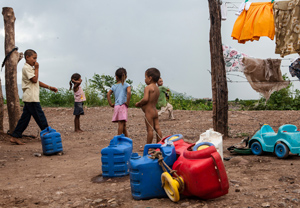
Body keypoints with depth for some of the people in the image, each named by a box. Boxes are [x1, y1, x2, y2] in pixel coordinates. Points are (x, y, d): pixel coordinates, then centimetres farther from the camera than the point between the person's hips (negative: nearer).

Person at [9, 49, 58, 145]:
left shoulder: (31, 68, 23)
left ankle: (15, 137, 9)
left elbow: (37, 82, 25)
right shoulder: (26, 68, -9)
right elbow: (34, 79, -16)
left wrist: (49, 87, 20)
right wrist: (36, 68, -7)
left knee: (25, 117, 8)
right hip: (31, 97, -10)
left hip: (29, 98, 10)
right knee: (40, 117, -4)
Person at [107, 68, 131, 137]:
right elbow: (129, 92, -18)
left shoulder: (114, 86, 11)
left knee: (123, 124, 11)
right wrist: (127, 102, -11)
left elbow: (108, 94, 2)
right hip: (123, 106, -5)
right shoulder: (126, 85, 0)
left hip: (116, 106, 5)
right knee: (121, 123, -5)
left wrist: (111, 104, 6)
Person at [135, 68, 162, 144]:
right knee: (157, 128, 9)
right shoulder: (157, 88, 14)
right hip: (155, 111, 8)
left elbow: (145, 99, -25)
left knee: (149, 129, -4)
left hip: (149, 112, -8)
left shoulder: (148, 87, -12)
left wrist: (138, 103, -7)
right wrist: (141, 104, 15)